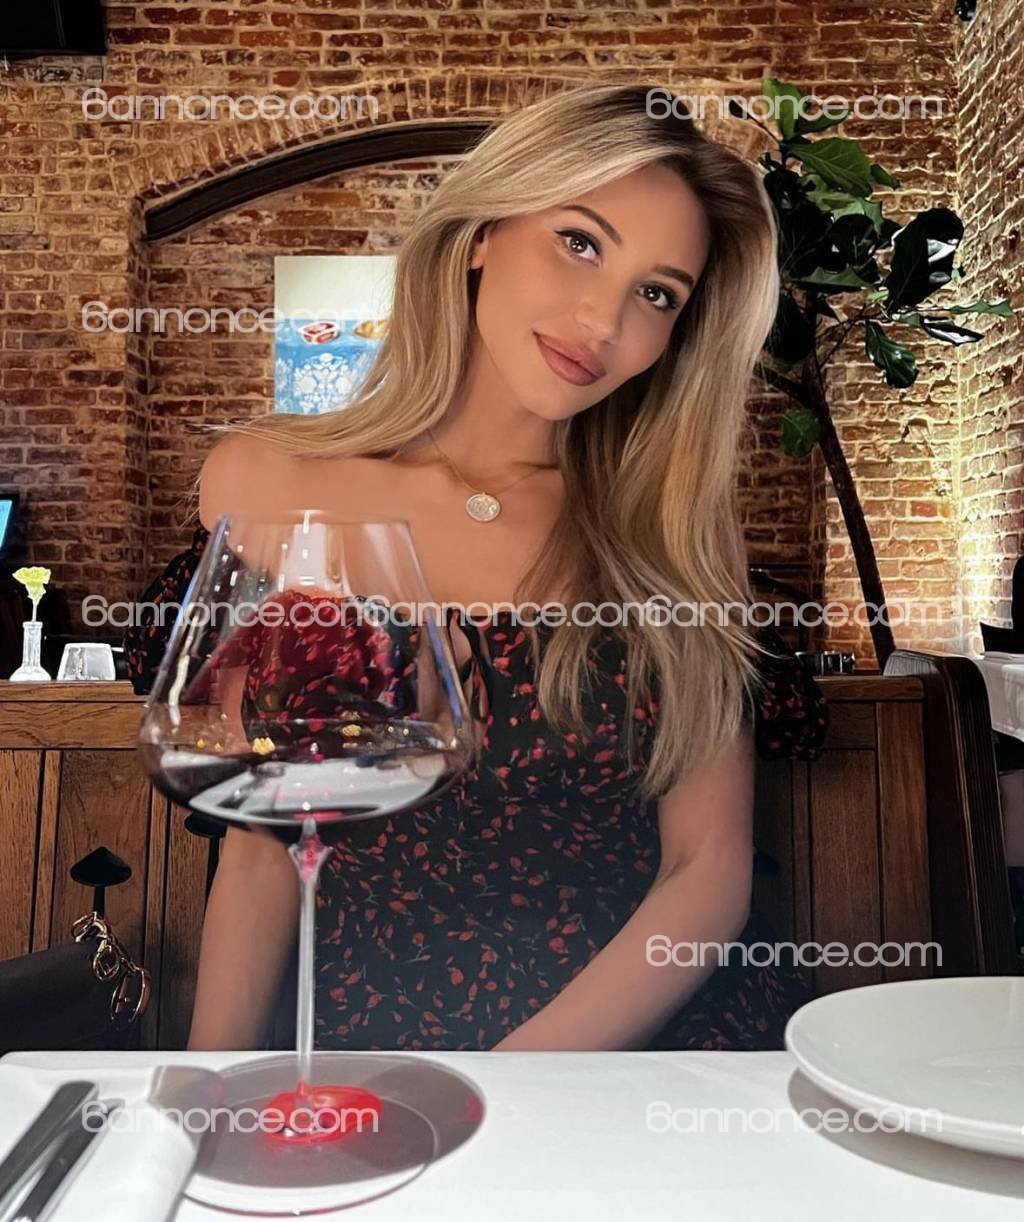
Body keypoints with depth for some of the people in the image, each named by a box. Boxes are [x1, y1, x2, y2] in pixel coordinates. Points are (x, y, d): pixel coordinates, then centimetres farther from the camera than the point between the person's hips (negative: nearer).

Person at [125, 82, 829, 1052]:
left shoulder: (676, 513, -2)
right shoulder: (268, 486, -1)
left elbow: (710, 869, -4)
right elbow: (261, 853, 3)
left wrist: (504, 1086, -15)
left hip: (658, 1035, 0)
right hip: (372, 1036, 1)